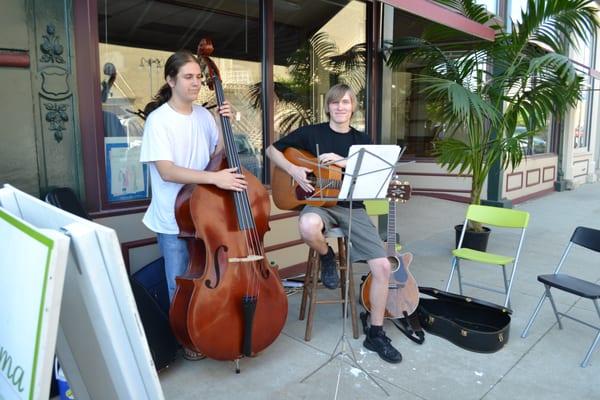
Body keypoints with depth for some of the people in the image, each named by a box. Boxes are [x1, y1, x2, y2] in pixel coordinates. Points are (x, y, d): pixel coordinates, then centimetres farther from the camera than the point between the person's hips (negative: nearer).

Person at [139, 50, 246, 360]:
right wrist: (213, 177, -33)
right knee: (180, 285, 8)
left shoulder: (203, 115, 3)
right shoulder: (159, 119, -14)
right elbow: (166, 171, -23)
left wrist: (227, 124, -5)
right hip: (173, 218, -5)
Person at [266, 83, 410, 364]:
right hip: (319, 202, -2)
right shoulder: (311, 133, 3)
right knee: (307, 227, -42)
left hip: (352, 207, 3)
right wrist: (294, 170, -11)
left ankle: (375, 334, 9)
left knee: (383, 266, -11)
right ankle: (327, 257, -3)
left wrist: (344, 162, -16)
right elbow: (272, 150, 7)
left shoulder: (361, 140, 10)